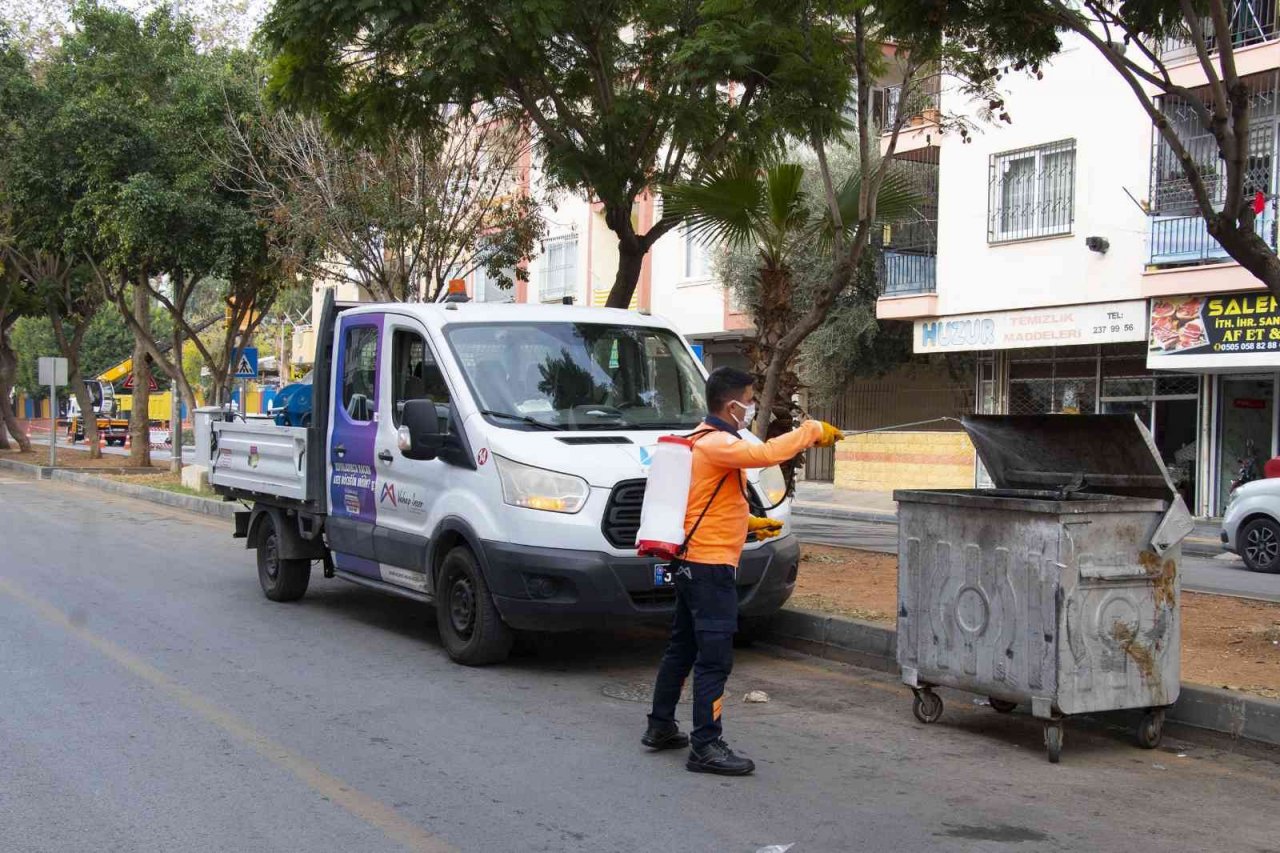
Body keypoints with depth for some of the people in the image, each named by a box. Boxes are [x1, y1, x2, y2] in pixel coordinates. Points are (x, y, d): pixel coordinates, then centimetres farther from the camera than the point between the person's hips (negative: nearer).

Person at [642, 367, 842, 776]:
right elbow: (765, 454, -34)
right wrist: (811, 432, -22)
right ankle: (705, 746, -8)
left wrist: (749, 523, 20)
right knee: (715, 657, -9)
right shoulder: (716, 444, -17)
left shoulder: (706, 441, 17)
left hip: (691, 563, 11)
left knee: (682, 648, 18)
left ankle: (661, 727, 27)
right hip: (711, 565, -11)